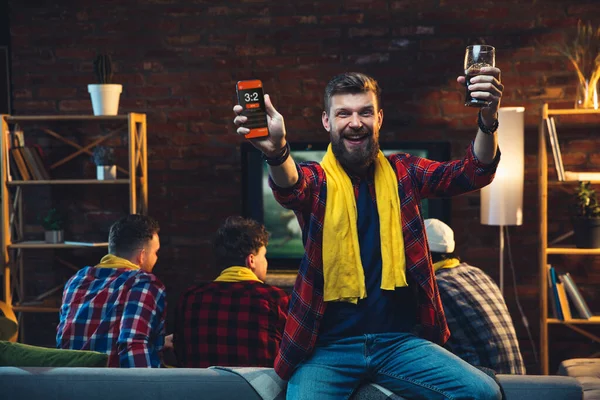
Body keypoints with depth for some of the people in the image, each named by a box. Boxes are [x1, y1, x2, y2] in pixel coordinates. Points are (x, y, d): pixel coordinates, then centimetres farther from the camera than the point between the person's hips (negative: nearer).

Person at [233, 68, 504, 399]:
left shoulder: (402, 173, 9)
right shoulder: (317, 179, 2)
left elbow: (473, 173, -3)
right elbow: (289, 187, -22)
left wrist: (487, 122, -25)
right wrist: (277, 152, -47)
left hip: (401, 340, 2)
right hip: (328, 346, -2)